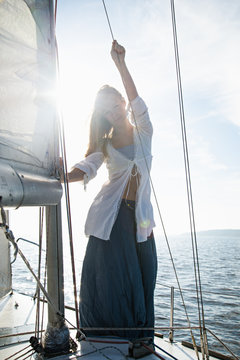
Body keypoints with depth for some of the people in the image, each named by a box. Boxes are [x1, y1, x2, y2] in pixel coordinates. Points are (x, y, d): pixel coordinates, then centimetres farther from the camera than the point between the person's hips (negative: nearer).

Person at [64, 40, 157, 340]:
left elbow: (135, 100, -6)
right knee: (106, 278, -3)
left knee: (140, 278, 2)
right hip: (110, 214, 0)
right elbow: (86, 169, -5)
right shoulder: (104, 145, 11)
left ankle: (138, 338, 17)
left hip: (139, 215, 1)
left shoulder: (142, 132, 10)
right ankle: (100, 339, 13)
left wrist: (120, 63, -12)